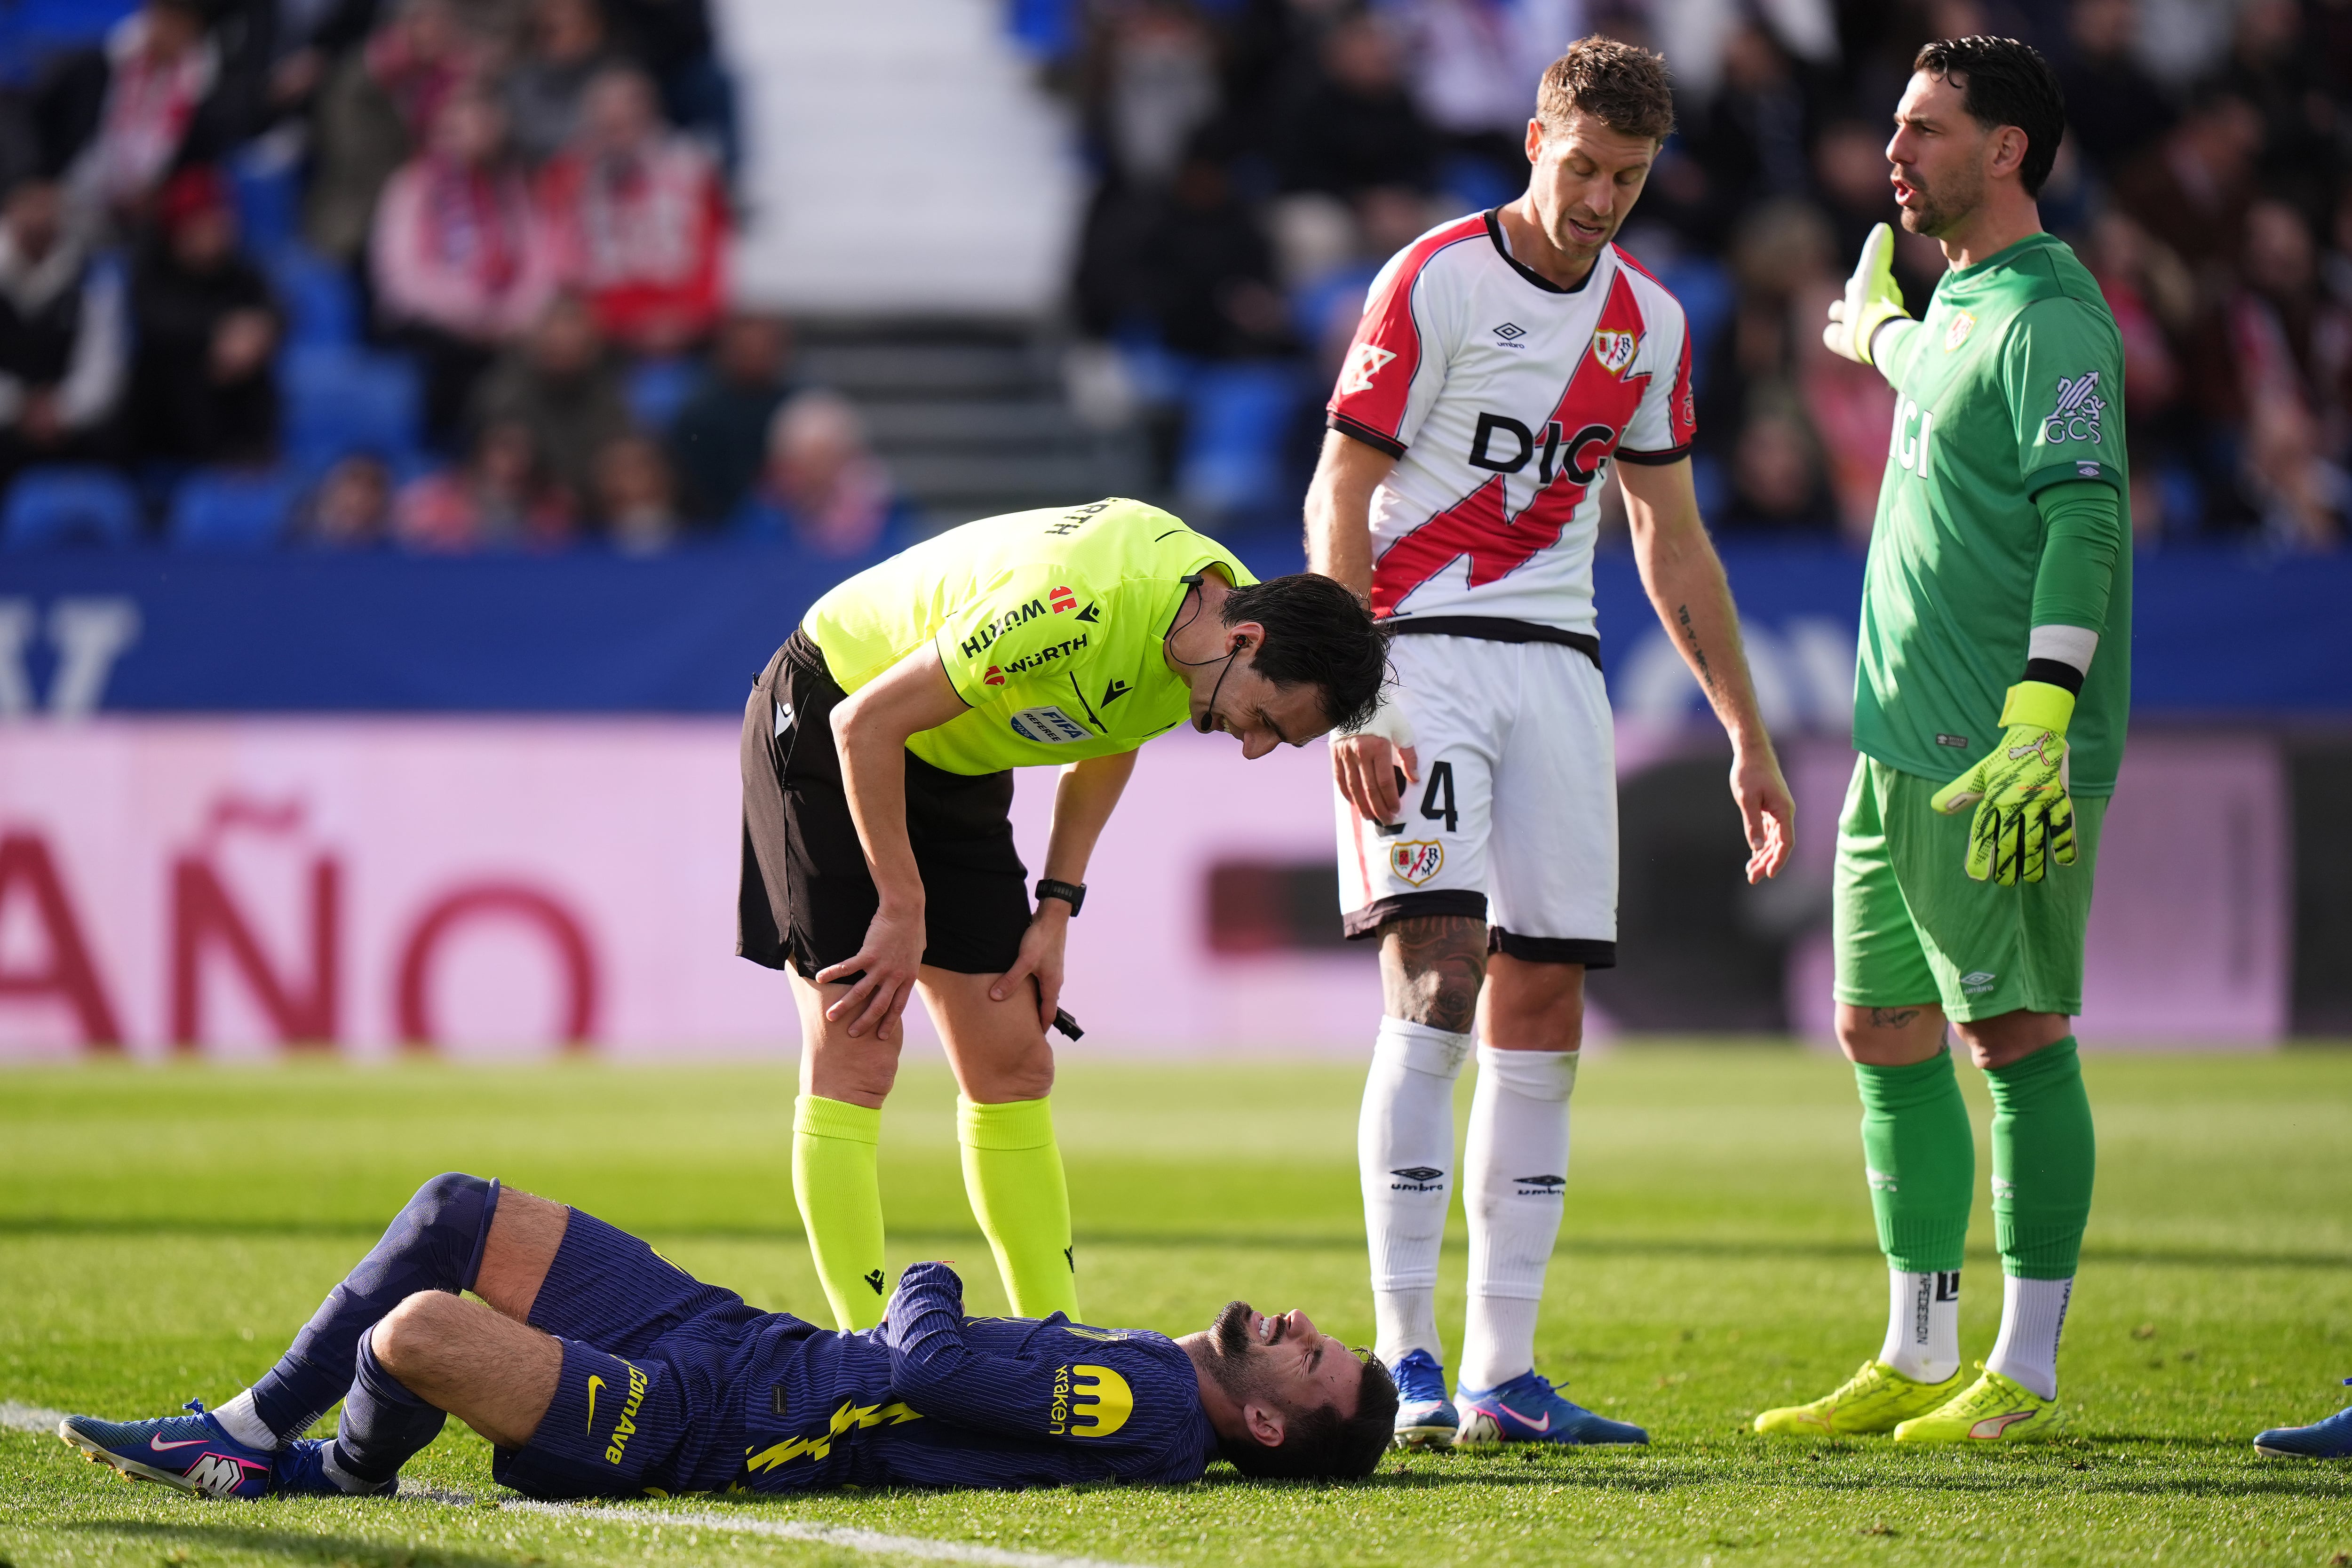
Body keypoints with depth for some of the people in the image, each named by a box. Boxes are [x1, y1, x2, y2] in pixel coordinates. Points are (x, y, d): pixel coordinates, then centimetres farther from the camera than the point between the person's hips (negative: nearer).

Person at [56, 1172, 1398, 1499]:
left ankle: (336, 1472, 11)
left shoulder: (1153, 1420, -21)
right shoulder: (1154, 1372, 8)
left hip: (696, 1425, -10)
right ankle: (235, 1435, 18)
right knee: (461, 1214, 9)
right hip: (747, 1342, 10)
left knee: (420, 1330, -25)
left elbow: (924, 1373, -24)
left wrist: (930, 1286, -5)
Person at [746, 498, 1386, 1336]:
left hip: (953, 763, 8)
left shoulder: (1225, 603, -10)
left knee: (1014, 1066, 3)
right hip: (823, 723, -8)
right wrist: (903, 910, -21)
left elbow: (1106, 746, 11)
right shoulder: (1082, 604, -36)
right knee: (854, 1061, -13)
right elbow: (866, 722, -28)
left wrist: (1056, 909, 3)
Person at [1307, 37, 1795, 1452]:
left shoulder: (1650, 323, 10)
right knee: (1438, 978, -17)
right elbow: (1339, 502, -7)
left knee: (1545, 1006, 1)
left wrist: (1749, 739, 15)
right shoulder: (1434, 284, -6)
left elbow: (1674, 542, 18)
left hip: (1556, 665, 6)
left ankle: (1503, 1374, 3)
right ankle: (1408, 1360, -15)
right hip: (1419, 648, -6)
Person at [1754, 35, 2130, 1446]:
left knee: (2016, 1032, -6)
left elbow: (2086, 521, -23)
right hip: (1905, 748, 10)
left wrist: (2038, 717, -32)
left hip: (2003, 758, -10)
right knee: (1883, 1033, 11)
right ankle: (1918, 1363, 18)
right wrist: (1876, 332, 64)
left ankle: (2027, 1378, -2)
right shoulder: (1957, 309, 16)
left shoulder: (2048, 316, -12)